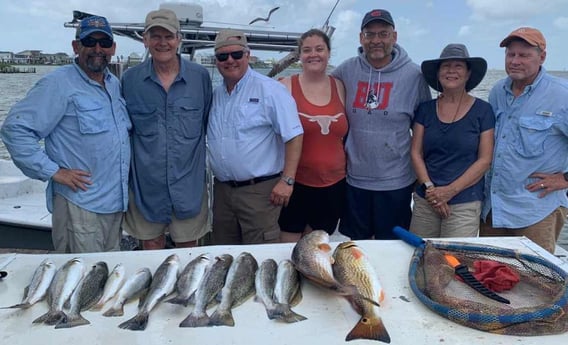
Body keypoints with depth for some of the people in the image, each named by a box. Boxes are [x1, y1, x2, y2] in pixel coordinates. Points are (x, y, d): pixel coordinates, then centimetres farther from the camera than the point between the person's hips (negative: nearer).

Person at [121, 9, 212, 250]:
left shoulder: (200, 76, -2)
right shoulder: (130, 79, 0)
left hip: (189, 183, 0)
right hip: (146, 184, 1)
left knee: (188, 251, 14)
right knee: (150, 246, 16)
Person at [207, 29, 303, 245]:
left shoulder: (269, 90, -9)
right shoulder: (214, 95, 10)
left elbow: (293, 136, -13)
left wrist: (287, 180, -18)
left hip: (260, 190, -6)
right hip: (222, 189, 7)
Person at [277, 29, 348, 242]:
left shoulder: (339, 87, 5)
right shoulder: (286, 86, -5)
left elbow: (347, 134, 14)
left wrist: (347, 168, 13)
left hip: (334, 184, 3)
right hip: (295, 182, -3)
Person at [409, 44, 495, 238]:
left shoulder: (482, 110, 1)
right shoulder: (425, 109, 9)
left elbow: (485, 160, -3)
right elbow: (415, 153, 5)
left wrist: (451, 190, -10)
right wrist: (429, 188, -8)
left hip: (464, 205, -2)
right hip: (424, 201, 3)